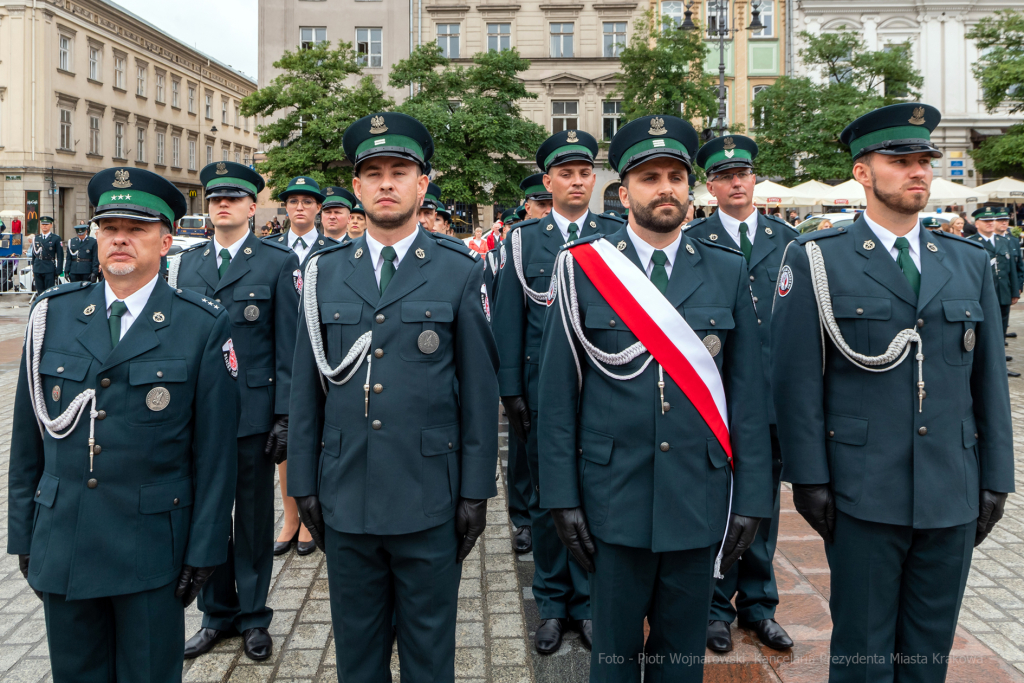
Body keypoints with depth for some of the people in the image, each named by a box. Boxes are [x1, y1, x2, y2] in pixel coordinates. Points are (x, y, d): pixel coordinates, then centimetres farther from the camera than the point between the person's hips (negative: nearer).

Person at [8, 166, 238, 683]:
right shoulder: (53, 315, 4)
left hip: (151, 551, -3)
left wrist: (205, 550, -6)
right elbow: (28, 433, 8)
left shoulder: (204, 326, -7)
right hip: (61, 547, 4)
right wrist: (23, 533, 8)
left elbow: (215, 449, -6)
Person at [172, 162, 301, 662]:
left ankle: (253, 616, 24)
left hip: (254, 410, -3)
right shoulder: (184, 264, 10)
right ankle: (217, 613, 29)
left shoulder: (278, 262, -1)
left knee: (254, 518, 8)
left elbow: (288, 345, -5)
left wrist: (285, 416, -9)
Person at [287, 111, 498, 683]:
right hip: (345, 500, 3)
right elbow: (306, 388, 7)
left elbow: (480, 389, -2)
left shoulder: (460, 272, -2)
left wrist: (476, 490, -3)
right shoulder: (325, 272, 5)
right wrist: (305, 483, 6)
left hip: (429, 504, -2)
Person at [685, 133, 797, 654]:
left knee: (764, 500, 12)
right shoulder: (691, 242, -2)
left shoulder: (787, 238, 8)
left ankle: (758, 606, 28)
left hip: (773, 391, 3)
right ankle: (716, 607, 24)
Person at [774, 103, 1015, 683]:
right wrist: (809, 478, -10)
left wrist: (995, 479, 7)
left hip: (954, 495, 4)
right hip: (864, 494, -4)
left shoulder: (971, 263, 9)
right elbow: (797, 377, -7)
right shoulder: (817, 260, -4)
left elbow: (990, 378, 10)